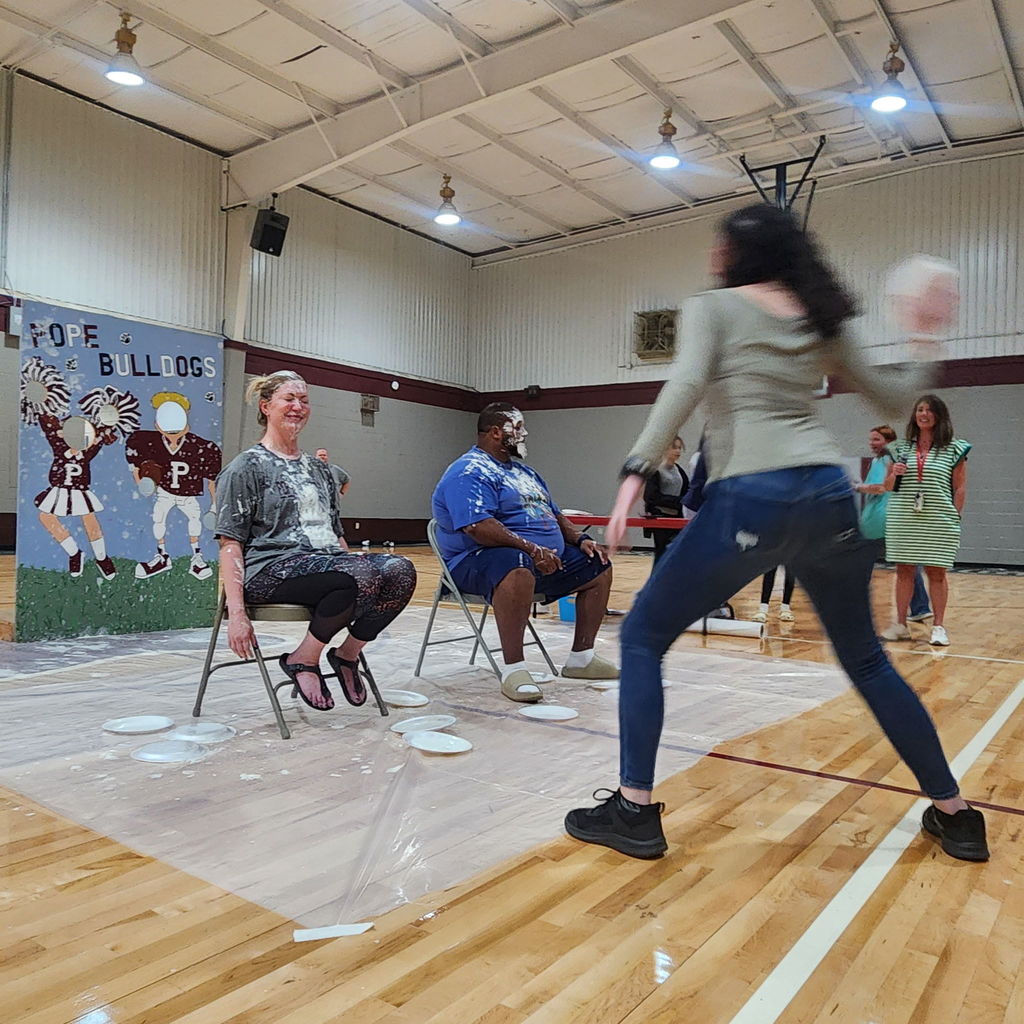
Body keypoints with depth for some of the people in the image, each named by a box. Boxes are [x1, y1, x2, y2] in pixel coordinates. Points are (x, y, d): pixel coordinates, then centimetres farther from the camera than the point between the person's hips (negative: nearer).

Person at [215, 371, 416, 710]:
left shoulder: (318, 469, 25)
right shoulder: (246, 467, 4)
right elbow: (230, 543, -4)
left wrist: (355, 566, 14)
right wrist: (237, 613, -15)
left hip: (328, 562, 7)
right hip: (272, 568, -6)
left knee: (401, 571, -23)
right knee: (361, 577, -35)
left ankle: (347, 654, -7)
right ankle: (303, 660, -13)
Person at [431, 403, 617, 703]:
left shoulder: (524, 472, 21)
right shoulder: (469, 473, -12)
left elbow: (554, 514, 25)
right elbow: (477, 526, -27)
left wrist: (580, 540, 7)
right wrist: (531, 548, -31)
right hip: (484, 558, -10)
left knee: (599, 568, 9)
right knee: (519, 569, -42)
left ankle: (581, 658, 14)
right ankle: (514, 669, -34)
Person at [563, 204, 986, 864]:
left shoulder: (713, 307, 6)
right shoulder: (819, 319, 19)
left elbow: (686, 386, -13)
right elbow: (893, 397, 26)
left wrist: (636, 473, -18)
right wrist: (928, 343, 41)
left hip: (750, 498, -5)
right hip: (831, 494, 6)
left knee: (643, 637, 8)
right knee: (867, 660, 23)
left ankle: (634, 811, 4)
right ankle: (955, 815, 31)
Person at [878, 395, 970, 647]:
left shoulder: (954, 449, 2)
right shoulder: (900, 448, 10)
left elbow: (960, 488, 2)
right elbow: (888, 485, 15)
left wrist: (955, 518, -5)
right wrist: (894, 474, -6)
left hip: (938, 522, -2)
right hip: (902, 521, 3)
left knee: (936, 572, 1)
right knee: (903, 570, 5)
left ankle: (938, 627, 9)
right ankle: (900, 624, 12)